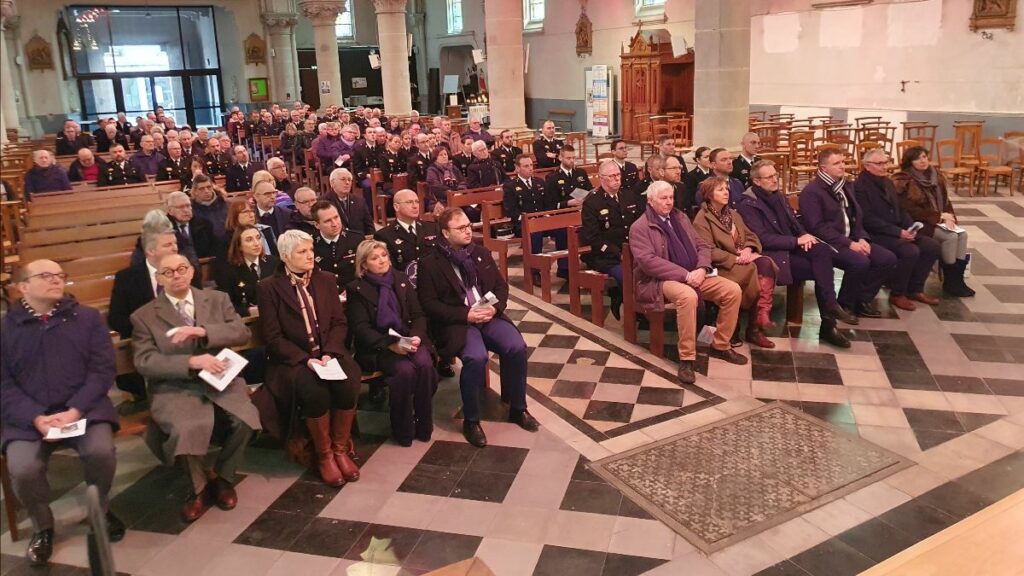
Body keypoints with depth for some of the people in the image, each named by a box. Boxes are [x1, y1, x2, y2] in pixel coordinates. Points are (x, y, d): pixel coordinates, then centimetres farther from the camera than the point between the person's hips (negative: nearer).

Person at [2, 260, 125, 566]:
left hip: (83, 409, 0)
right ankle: (42, 526, 8)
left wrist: (75, 411, -13)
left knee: (101, 451, -27)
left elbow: (102, 370, 0)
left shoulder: (88, 318, 6)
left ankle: (100, 509, 6)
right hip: (28, 417, 1)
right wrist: (36, 418, -15)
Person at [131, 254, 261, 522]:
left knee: (245, 419, -26)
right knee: (188, 429, -32)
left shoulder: (217, 299, 12)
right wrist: (192, 361, -19)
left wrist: (203, 331, -16)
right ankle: (200, 485, 1)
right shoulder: (144, 316, 6)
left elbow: (241, 332, 0)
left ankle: (222, 477, 4)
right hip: (174, 388, -2)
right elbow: (145, 362, -5)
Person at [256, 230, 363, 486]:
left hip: (328, 353, 3)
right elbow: (273, 337, -6)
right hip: (293, 359, -3)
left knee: (348, 384, -27)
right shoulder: (269, 287, -1)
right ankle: (324, 455, -10)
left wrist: (329, 353, -11)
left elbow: (340, 322, 7)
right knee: (314, 391, -32)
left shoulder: (326, 280, 11)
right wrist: (305, 359, -17)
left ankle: (341, 449, -8)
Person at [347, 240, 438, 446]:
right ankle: (402, 430, -13)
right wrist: (390, 343, -22)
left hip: (408, 339, 3)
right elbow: (361, 328, -8)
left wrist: (415, 336, -14)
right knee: (405, 370, -32)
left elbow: (418, 315, 8)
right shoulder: (357, 289, 0)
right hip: (377, 347, -3)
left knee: (425, 364, -28)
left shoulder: (402, 280, 12)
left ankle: (424, 425, -11)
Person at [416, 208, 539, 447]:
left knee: (517, 348, -21)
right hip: (457, 322, -4)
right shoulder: (429, 263, -3)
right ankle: (471, 421, -11)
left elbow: (501, 285, 14)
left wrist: (495, 307, -8)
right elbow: (428, 303, -8)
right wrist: (465, 315, -17)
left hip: (488, 315, 5)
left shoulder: (481, 253, 13)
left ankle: (518, 409, 2)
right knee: (476, 357, -32)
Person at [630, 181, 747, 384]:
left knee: (733, 290, -10)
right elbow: (648, 261, -19)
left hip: (694, 274, 7)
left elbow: (702, 246, 14)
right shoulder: (639, 227, -6)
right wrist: (685, 275, -23)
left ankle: (720, 346, 6)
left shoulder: (680, 217, 16)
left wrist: (701, 269, -9)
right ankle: (686, 359, -27)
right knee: (688, 296, -39)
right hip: (660, 281, -7)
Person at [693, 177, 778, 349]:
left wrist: (748, 249, -8)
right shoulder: (702, 219, -4)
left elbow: (751, 236, 16)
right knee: (755, 271, -30)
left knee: (765, 263, -26)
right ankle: (754, 328, -20)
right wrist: (736, 258, -20)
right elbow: (709, 251, -14)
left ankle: (762, 314, -29)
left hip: (743, 259, 6)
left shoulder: (733, 214, 22)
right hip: (723, 266, -6)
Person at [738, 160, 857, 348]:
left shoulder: (779, 196, 17)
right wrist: (797, 241, -18)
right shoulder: (748, 205, -9)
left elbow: (795, 222, 19)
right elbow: (763, 239, -17)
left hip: (791, 247, 7)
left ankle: (830, 309, -25)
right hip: (773, 255, -7)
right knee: (822, 271, -24)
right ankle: (828, 326, -17)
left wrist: (805, 236, -5)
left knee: (823, 250, -26)